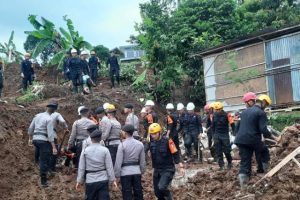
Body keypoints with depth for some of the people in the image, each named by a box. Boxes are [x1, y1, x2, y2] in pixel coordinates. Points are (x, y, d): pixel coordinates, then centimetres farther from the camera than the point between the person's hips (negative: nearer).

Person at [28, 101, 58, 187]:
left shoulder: (37, 115, 9)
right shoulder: (49, 119, -12)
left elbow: (30, 128, 16)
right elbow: (50, 134, -18)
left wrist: (30, 138, 31)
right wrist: (54, 147, -17)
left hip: (35, 139, 7)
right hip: (44, 140, -7)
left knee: (41, 158, 24)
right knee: (44, 161, -1)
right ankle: (43, 181, 4)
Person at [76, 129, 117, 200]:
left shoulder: (85, 151, -2)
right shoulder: (105, 150, -6)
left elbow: (81, 168, 1)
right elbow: (109, 167, -5)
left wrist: (79, 181, 9)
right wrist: (113, 180, 2)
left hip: (90, 181, 2)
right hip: (103, 180, -1)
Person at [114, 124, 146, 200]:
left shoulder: (122, 145, -12)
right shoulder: (140, 144, 3)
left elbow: (118, 161, -12)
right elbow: (142, 161, 7)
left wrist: (117, 174, -4)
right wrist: (142, 171, 18)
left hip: (125, 173, -4)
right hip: (137, 172, 4)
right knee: (138, 194, 14)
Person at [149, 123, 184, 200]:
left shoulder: (167, 141, -13)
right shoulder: (151, 142, -1)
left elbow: (175, 154, -9)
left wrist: (180, 167, -11)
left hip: (168, 170, -5)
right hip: (157, 170, 5)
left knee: (162, 187, -24)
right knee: (157, 192, 9)